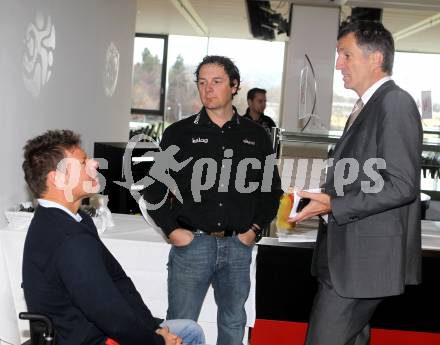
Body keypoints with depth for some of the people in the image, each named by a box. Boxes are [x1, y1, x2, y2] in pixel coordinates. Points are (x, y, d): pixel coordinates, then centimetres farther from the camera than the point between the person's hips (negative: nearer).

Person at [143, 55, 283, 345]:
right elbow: (154, 188, 3)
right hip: (191, 243, -2)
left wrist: (255, 228, 3)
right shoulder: (179, 133, 1)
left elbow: (271, 189, 14)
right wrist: (172, 229, -5)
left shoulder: (256, 136, 7)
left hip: (238, 245, 2)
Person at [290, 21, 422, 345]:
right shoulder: (366, 107, 17)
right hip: (350, 255, 10)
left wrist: (334, 205, -19)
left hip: (365, 259, -10)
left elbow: (402, 186, -19)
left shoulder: (395, 103, -13)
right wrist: (324, 196, 9)